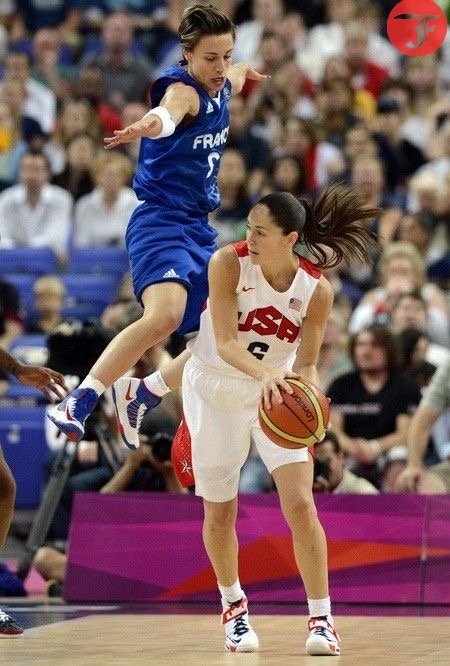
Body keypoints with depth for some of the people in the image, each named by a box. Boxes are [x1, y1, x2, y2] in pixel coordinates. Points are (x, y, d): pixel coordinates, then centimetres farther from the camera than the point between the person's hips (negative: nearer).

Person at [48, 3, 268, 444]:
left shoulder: (221, 87, 9)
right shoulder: (184, 90, -17)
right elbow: (168, 112, -43)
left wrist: (244, 73, 59)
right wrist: (148, 125, -66)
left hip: (198, 227, 9)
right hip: (161, 221, -9)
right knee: (165, 315, -32)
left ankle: (143, 396, 25)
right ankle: (77, 403, -33)